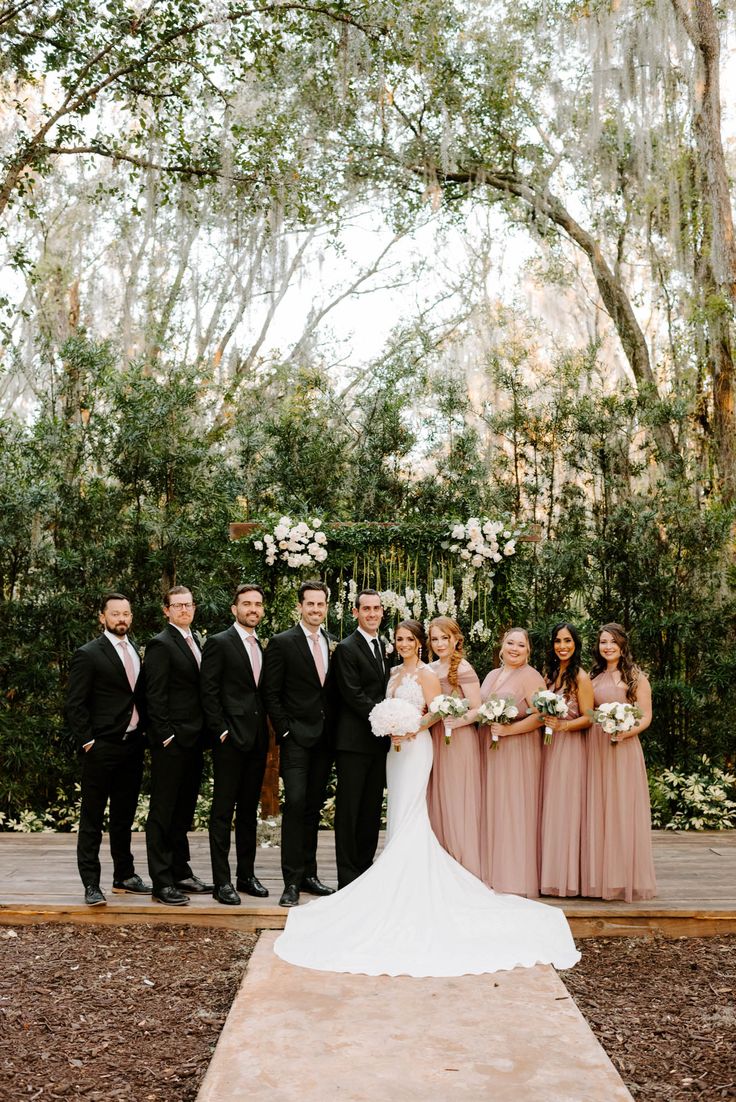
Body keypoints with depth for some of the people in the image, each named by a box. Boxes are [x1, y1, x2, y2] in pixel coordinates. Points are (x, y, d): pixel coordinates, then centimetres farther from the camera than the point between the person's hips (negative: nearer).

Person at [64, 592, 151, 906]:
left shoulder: (135, 652, 12)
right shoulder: (88, 654, -8)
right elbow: (74, 705, -10)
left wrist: (143, 729, 7)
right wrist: (88, 741, -12)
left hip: (132, 746, 7)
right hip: (102, 749, -6)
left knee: (124, 817, 16)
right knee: (92, 818, 1)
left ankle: (124, 875, 26)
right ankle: (91, 884, 7)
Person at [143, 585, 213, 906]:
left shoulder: (194, 642, 15)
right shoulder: (160, 644, -10)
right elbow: (155, 696, -15)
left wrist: (203, 733, 12)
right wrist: (166, 736, -18)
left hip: (193, 741, 8)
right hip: (171, 742, -8)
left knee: (184, 810, 15)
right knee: (163, 811, -1)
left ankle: (180, 872, 25)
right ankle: (162, 882, 4)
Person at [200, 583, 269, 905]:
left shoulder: (263, 646, 14)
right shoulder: (219, 643, -6)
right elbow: (209, 692, -10)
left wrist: (267, 732, 9)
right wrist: (221, 731, -14)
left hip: (257, 741, 7)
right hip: (230, 739, -7)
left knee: (249, 811, 13)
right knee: (223, 811, -1)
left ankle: (247, 875, 21)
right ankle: (221, 881, 4)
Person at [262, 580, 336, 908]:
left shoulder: (332, 643, 10)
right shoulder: (282, 643, -5)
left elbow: (333, 692, 13)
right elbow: (271, 694, -6)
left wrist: (334, 733, 5)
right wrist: (285, 732, -11)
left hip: (325, 739, 5)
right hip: (297, 737, -5)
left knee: (314, 807, 10)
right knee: (295, 802, -12)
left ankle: (309, 874, 18)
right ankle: (291, 881, -6)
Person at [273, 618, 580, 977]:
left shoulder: (426, 675, -7)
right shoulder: (394, 673, 15)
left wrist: (411, 728, -21)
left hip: (416, 746, -7)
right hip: (396, 747, 8)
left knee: (409, 815, -9)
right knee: (400, 813, 8)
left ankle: (410, 885, -4)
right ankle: (403, 879, 14)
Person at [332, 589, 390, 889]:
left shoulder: (383, 646, 16)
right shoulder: (346, 648, -8)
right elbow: (355, 696, -15)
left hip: (379, 740, 7)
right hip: (354, 740, -7)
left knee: (372, 810, 11)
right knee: (349, 809, 0)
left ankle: (365, 869, 20)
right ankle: (348, 875, 6)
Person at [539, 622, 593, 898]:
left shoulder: (580, 677, -7)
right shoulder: (549, 674, 13)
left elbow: (587, 718, -10)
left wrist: (563, 725, -24)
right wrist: (545, 722, 1)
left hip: (570, 748, -6)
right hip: (547, 746, 6)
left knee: (565, 808, -4)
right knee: (547, 809, 6)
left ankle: (566, 876, 5)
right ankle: (549, 874, 14)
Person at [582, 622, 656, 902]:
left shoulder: (636, 676, 0)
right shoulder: (593, 676, 14)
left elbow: (646, 716, -5)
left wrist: (626, 731, -21)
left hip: (624, 748, -4)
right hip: (595, 748, 4)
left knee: (623, 810, -2)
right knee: (598, 810, 5)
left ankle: (627, 878, 6)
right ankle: (601, 877, 11)